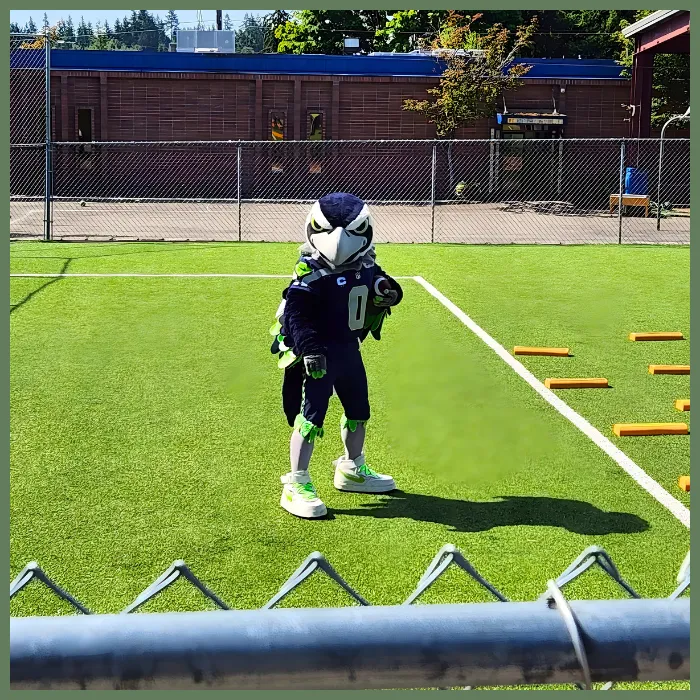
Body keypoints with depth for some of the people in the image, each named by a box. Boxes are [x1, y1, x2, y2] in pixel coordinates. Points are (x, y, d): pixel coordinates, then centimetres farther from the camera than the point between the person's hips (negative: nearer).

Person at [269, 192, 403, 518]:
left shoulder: (365, 266, 3)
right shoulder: (311, 272, -19)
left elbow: (379, 287, 16)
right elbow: (296, 311, -24)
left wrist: (386, 292, -9)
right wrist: (309, 349, -33)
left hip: (349, 350, 8)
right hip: (319, 356, -8)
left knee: (359, 411, 21)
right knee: (310, 416, -7)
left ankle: (351, 470, 42)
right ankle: (296, 485, 1)